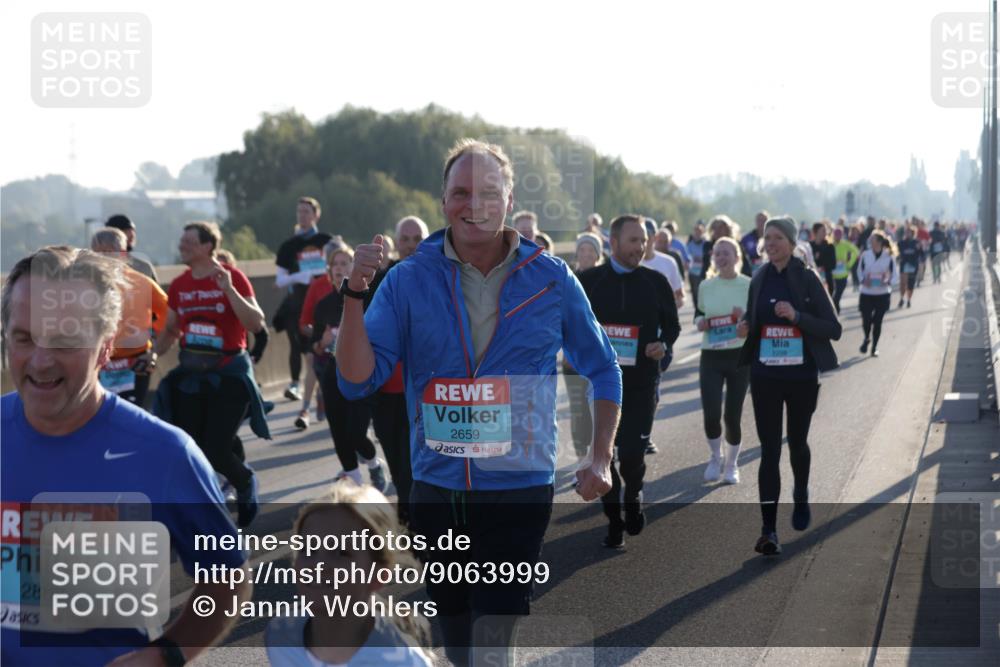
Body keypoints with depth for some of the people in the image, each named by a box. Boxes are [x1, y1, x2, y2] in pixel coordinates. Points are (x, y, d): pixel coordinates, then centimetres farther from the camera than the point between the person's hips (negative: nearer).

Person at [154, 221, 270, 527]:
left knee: (215, 450, -8)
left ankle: (246, 483, 25)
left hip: (229, 373, -5)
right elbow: (170, 331, 17)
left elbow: (256, 324, -17)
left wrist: (228, 289, -26)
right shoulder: (179, 285, 6)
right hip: (190, 372, 5)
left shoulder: (232, 277, -8)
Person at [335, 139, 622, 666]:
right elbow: (357, 381, -7)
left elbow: (603, 370, 10)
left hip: (519, 491, -2)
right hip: (435, 492, 2)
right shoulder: (408, 280, -2)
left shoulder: (551, 280, -2)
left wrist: (601, 459, 1)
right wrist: (355, 293, -19)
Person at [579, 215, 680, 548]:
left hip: (642, 382, 0)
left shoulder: (656, 281, 3)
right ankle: (614, 520, 17)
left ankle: (633, 498, 28)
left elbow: (672, 324, 11)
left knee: (633, 453, -4)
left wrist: (663, 346, -10)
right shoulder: (588, 280, 1)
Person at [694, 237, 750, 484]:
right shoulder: (706, 286, 6)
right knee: (711, 414, -8)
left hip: (740, 356, -2)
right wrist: (701, 323, -4)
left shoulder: (749, 286, -3)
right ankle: (715, 457, 20)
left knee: (732, 415, 2)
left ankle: (732, 464, 25)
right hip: (711, 357, 2)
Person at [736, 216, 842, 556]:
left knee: (797, 442, 16)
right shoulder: (759, 280, 5)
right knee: (769, 449, -4)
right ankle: (768, 530, -7)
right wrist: (745, 327, -3)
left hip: (802, 376, -2)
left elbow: (833, 329, -9)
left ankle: (801, 497, 46)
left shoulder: (807, 279, -6)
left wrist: (797, 316, -23)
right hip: (765, 376, 2)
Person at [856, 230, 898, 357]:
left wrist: (888, 282, -20)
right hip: (866, 293, 1)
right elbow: (860, 271, 8)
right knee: (866, 320, -4)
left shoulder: (889, 257, -6)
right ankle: (867, 338, 29)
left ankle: (875, 346, 19)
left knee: (877, 321, 2)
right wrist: (863, 280, -12)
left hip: (883, 294, -1)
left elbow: (895, 276, -1)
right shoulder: (865, 255, -4)